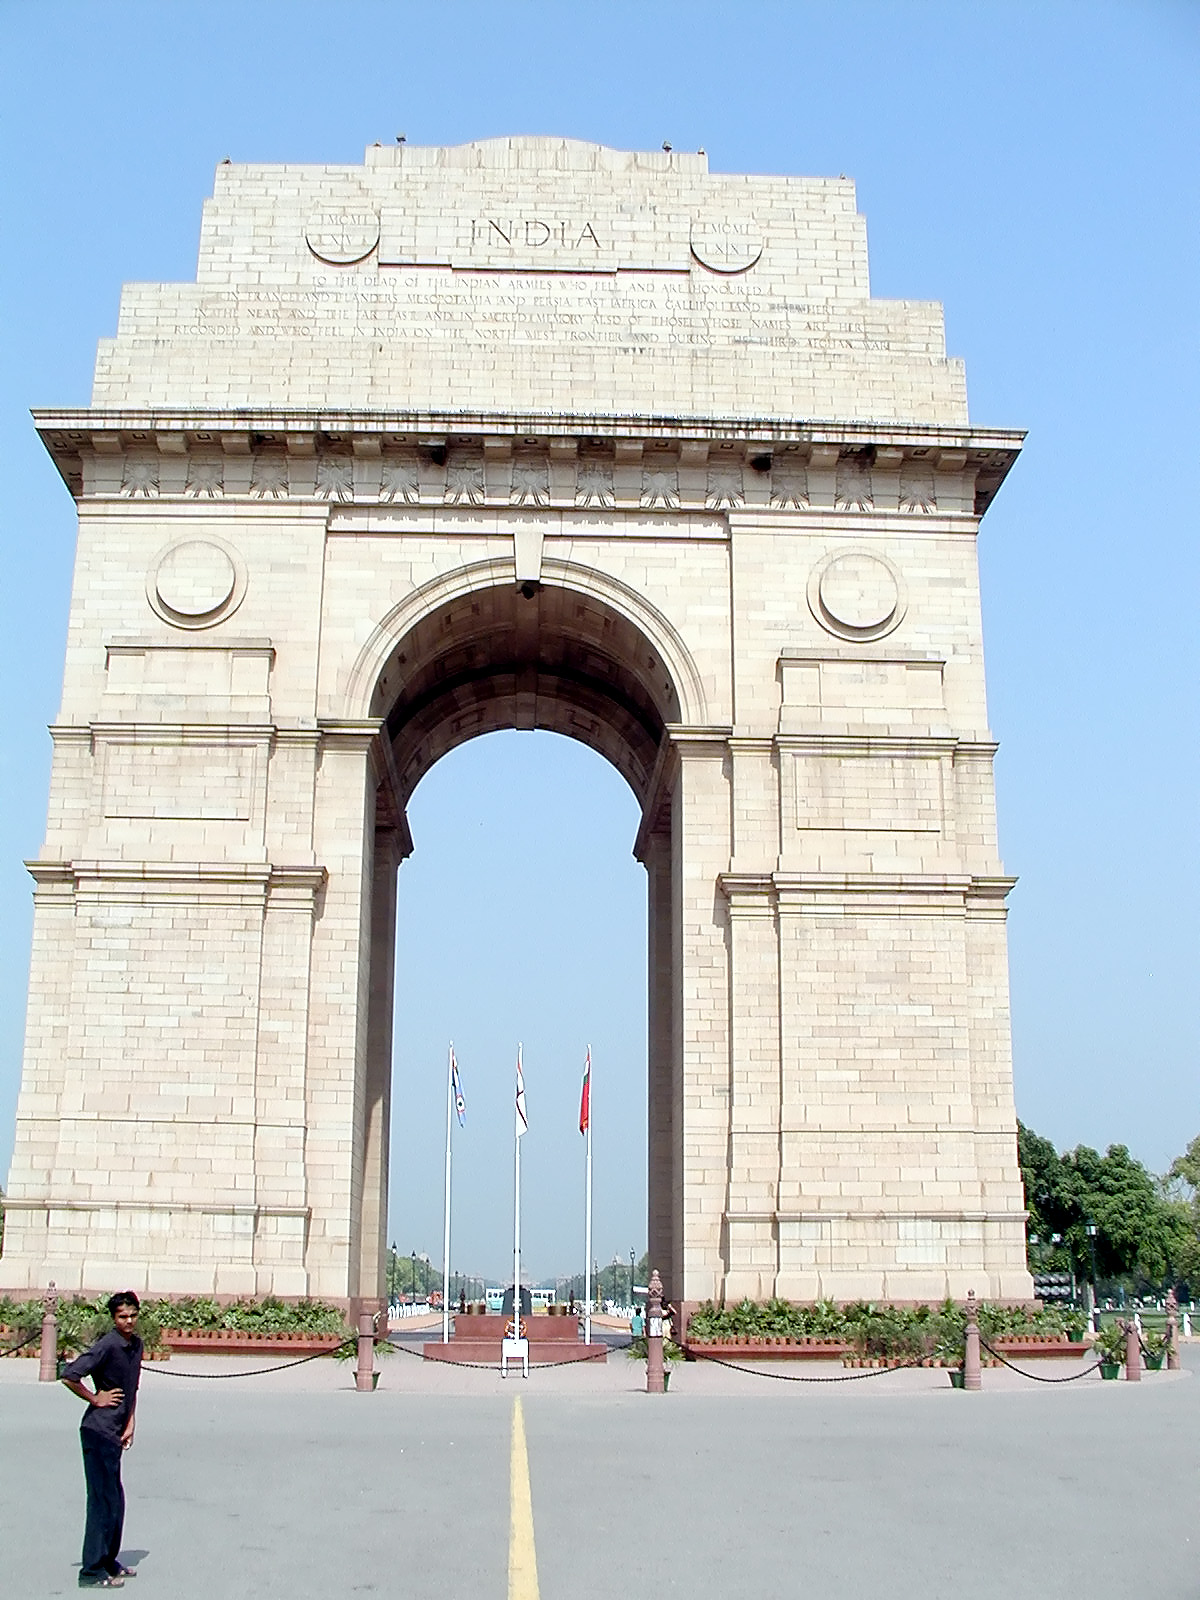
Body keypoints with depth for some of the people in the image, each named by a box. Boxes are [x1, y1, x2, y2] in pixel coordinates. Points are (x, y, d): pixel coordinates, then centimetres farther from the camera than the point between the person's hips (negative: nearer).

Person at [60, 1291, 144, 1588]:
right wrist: (95, 1399, -13)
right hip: (98, 1432, -9)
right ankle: (92, 1572, 1)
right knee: (104, 1501, -5)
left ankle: (108, 1562, 27)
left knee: (115, 1501, 15)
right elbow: (69, 1376, -22)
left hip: (114, 1434, 9)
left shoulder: (136, 1345, 9)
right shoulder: (107, 1346, -17)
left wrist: (129, 1424, 10)